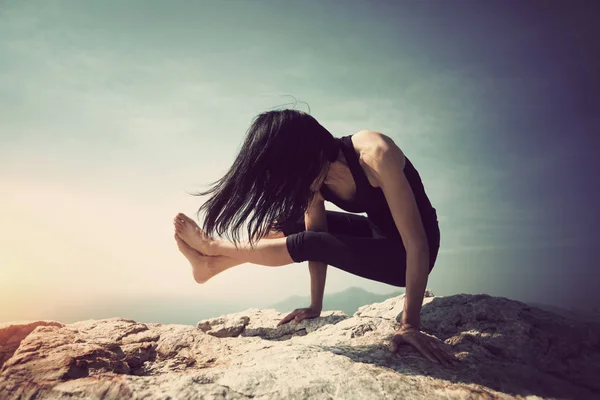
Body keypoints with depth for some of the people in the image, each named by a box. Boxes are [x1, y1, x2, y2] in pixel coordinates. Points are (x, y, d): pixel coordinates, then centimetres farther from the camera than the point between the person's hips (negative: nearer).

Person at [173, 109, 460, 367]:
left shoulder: (375, 156, -33)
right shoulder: (315, 170, -13)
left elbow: (418, 245, -33)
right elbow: (317, 236, -7)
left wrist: (410, 324, -33)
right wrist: (315, 307, -9)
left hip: (405, 253, -6)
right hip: (379, 234, 6)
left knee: (306, 242, -19)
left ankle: (213, 252, -2)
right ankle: (213, 261, 10)